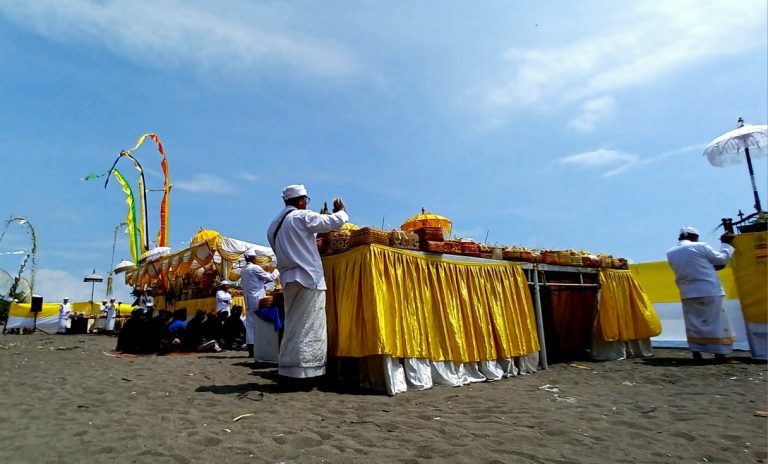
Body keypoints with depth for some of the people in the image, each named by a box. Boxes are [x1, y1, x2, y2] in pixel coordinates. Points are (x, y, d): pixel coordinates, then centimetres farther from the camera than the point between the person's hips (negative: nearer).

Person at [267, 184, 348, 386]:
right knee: (308, 328, -4)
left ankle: (287, 372, 16)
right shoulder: (301, 217, -8)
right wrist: (341, 210, 15)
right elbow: (333, 222, -6)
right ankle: (301, 374, -2)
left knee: (293, 326, 13)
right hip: (308, 278, -8)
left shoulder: (274, 225, 15)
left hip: (289, 279, 8)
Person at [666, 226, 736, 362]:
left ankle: (696, 353, 6)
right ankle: (719, 354, 7)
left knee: (693, 324, 8)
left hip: (688, 293, 4)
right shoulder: (700, 246, -8)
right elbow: (721, 259, 5)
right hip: (710, 291, -4)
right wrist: (726, 243, 19)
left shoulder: (670, 253, 5)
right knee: (717, 323, 5)